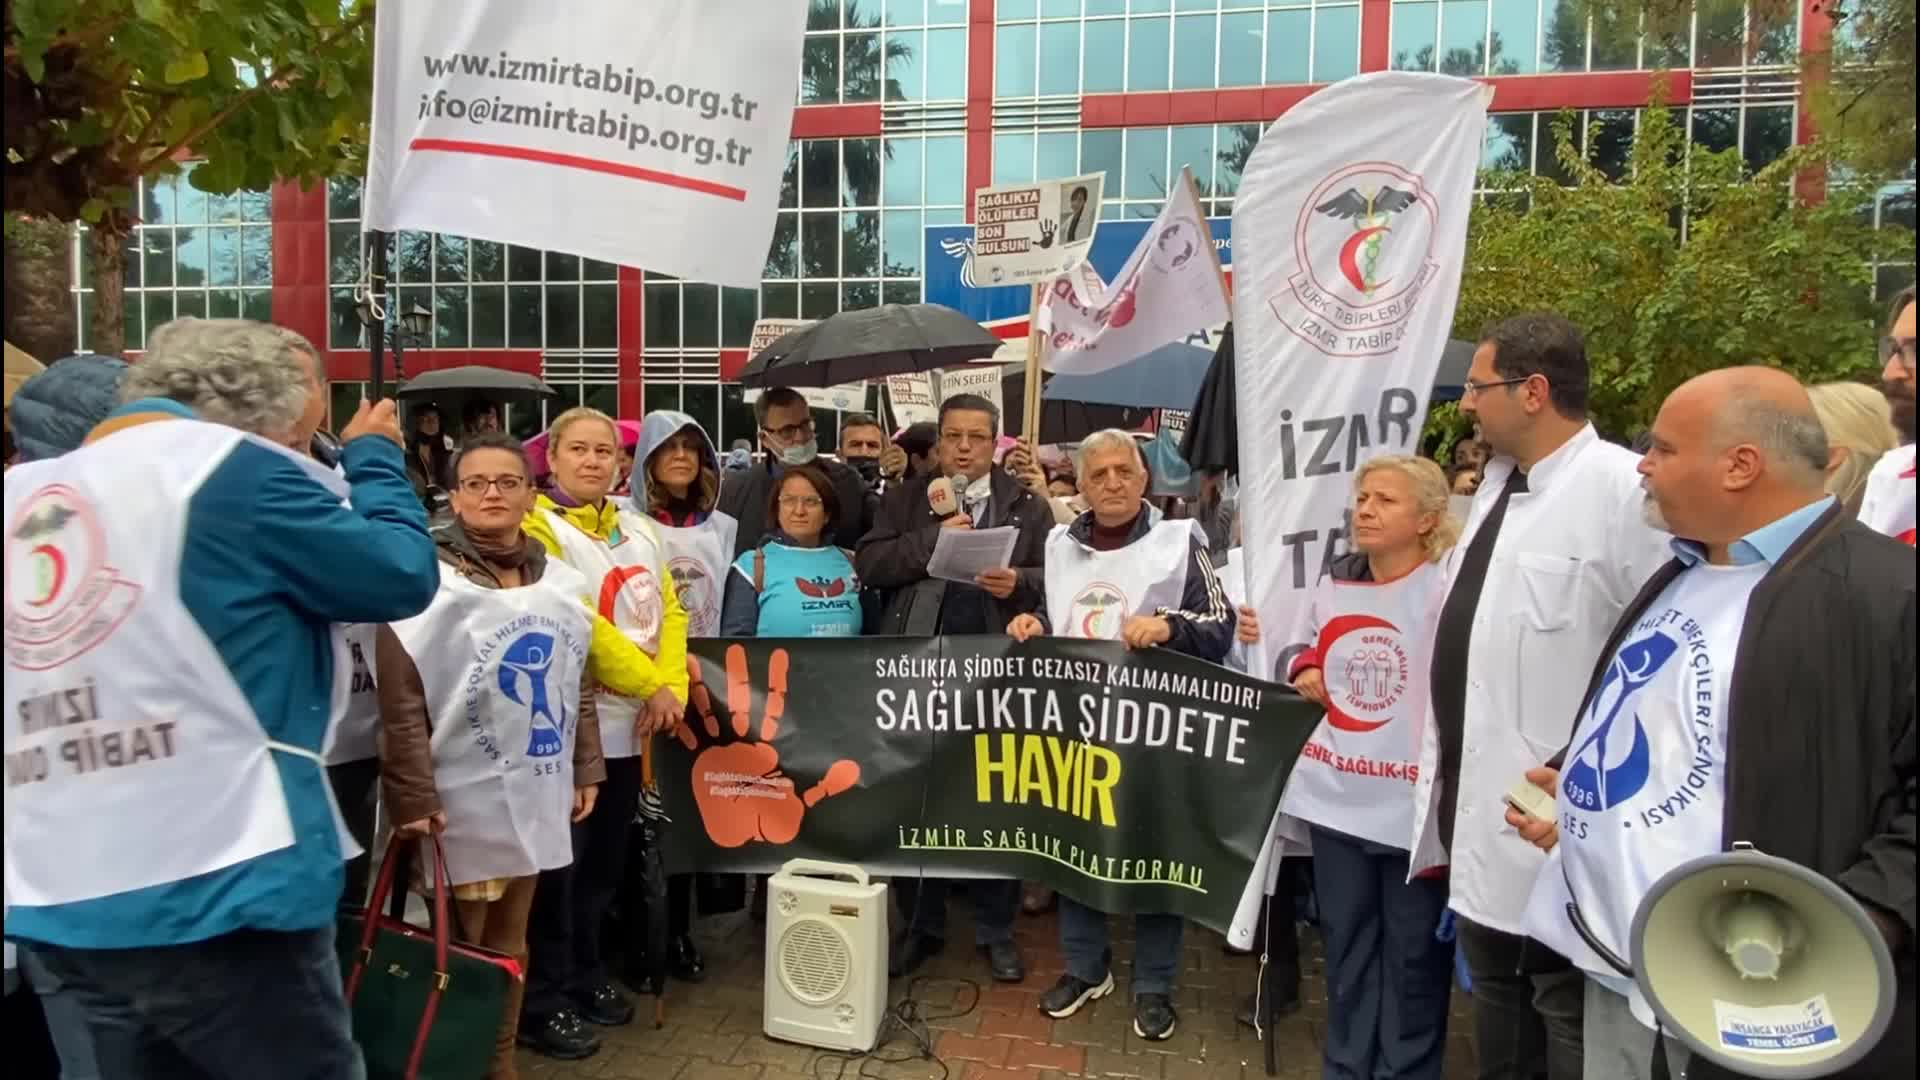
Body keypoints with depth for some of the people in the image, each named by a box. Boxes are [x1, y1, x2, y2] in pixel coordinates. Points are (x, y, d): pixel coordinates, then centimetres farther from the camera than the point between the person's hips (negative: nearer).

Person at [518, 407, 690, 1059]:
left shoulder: (639, 531, 14)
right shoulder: (538, 529, -9)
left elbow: (669, 611, 9)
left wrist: (670, 684, -6)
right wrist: (647, 681, -15)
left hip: (630, 723, 7)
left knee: (606, 862, 16)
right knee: (559, 866, 0)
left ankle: (586, 976, 31)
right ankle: (544, 1003, 13)